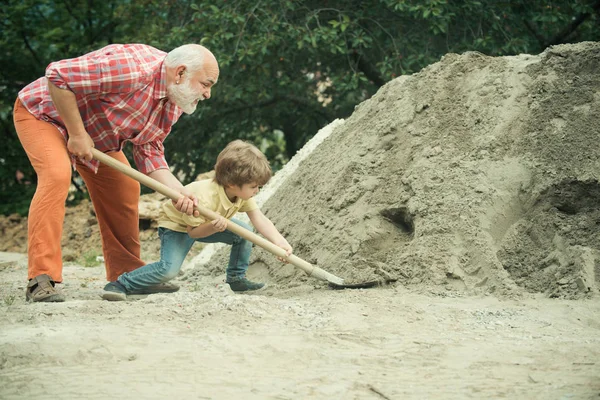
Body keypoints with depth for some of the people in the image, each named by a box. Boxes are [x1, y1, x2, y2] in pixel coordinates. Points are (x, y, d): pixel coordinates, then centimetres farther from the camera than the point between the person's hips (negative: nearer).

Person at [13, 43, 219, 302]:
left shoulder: (175, 103, -7)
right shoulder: (131, 69, -37)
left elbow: (149, 152, -4)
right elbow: (57, 76, -36)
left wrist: (178, 191, -20)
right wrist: (77, 133, -30)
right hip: (41, 112, -9)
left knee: (124, 186, 7)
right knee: (56, 175, -30)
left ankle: (126, 276, 18)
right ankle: (41, 280, -31)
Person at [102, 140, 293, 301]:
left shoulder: (243, 192, -17)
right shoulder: (205, 198, -39)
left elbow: (259, 219, -20)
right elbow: (193, 231, -29)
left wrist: (280, 242, -33)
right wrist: (212, 227, -50)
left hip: (209, 223, 8)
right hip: (175, 223, -8)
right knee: (169, 269, -29)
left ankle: (237, 278, 11)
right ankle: (121, 284, -18)